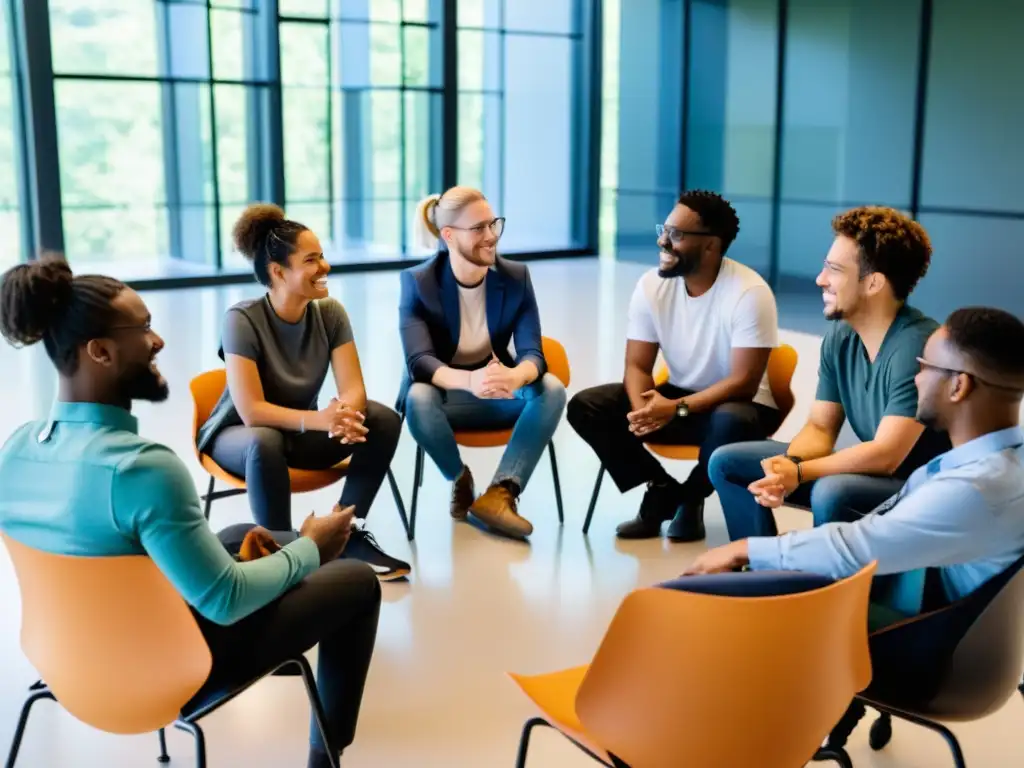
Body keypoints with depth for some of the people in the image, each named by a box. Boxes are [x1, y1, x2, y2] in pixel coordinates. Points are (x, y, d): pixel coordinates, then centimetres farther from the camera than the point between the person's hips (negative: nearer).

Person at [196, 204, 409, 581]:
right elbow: (251, 411, -31)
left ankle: (346, 531, -7)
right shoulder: (242, 319, -24)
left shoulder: (330, 313, -11)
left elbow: (353, 389, -17)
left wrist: (344, 414, -42)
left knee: (384, 420, -18)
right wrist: (319, 419, -45)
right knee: (266, 442, -40)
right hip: (238, 434, -4)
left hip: (302, 430, 5)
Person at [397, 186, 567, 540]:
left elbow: (532, 352, -16)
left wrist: (515, 377, -43)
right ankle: (459, 479, -8)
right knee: (418, 398, -36)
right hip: (445, 394, -2)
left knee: (551, 389, -27)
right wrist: (469, 381, -48)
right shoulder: (417, 282, -14)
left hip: (500, 394, 3)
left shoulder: (516, 277, -7)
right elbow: (419, 362, -26)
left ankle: (499, 494, -33)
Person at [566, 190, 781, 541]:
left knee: (732, 423, -40)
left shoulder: (749, 293, -22)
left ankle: (690, 496, -7)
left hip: (734, 404, -4)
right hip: (675, 397, 5)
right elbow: (637, 365, -7)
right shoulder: (651, 285, -9)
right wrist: (643, 408, -29)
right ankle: (663, 490, 0)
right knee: (585, 406, -15)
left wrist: (677, 409, -33)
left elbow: (743, 382, -23)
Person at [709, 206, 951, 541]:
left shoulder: (917, 346, -25)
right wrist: (788, 464, -20)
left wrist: (797, 472, -26)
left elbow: (886, 456, -29)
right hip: (869, 471, 8)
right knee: (727, 462, 4)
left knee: (831, 494, -39)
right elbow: (820, 428, 2)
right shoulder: (840, 336, -1)